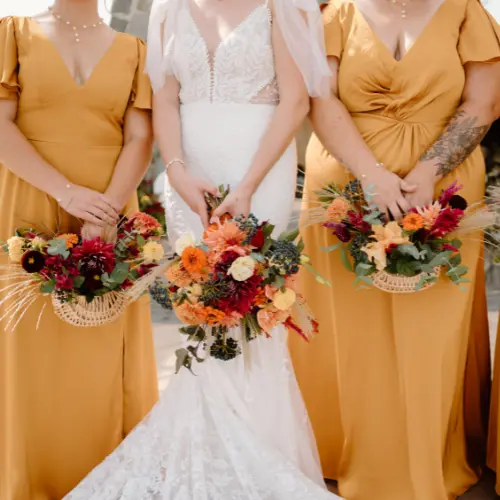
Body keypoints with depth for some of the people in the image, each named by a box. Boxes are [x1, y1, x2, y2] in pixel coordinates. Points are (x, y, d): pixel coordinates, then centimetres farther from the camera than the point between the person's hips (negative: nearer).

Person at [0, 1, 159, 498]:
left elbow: (140, 140, 0)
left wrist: (105, 213, -15)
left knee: (106, 354, 3)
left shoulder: (132, 49, 10)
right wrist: (67, 192, -16)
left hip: (110, 220, 1)